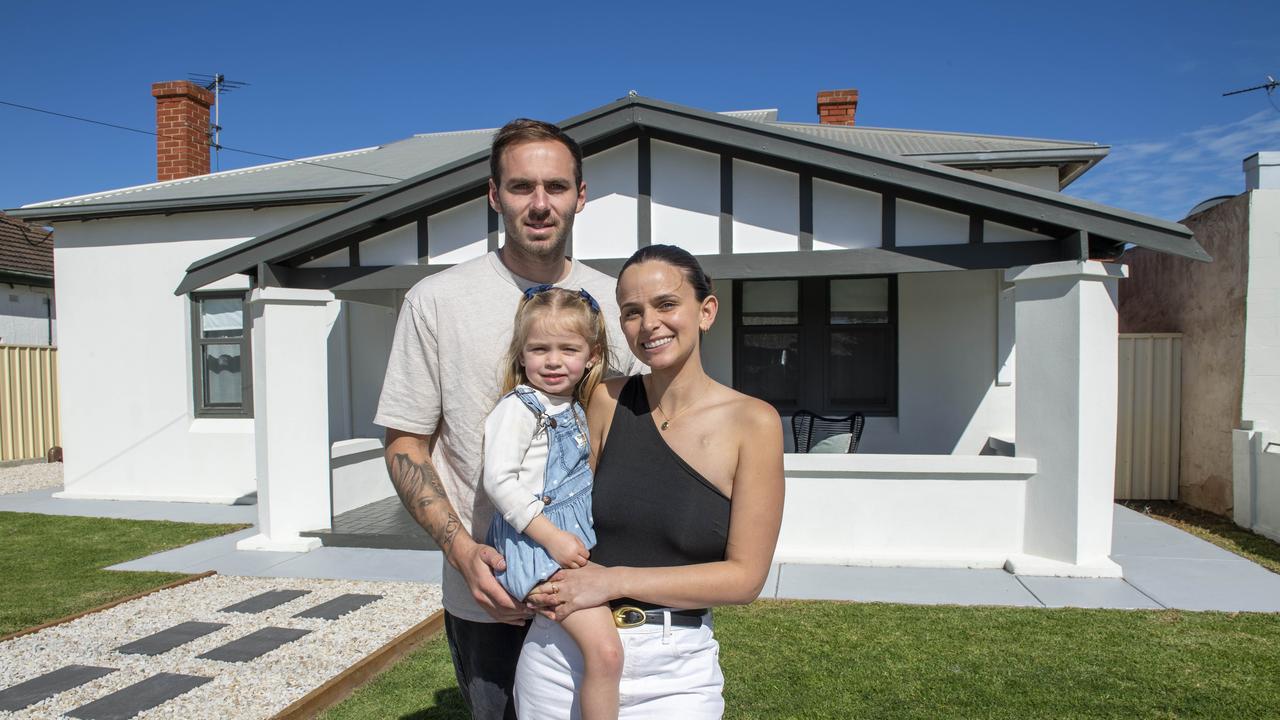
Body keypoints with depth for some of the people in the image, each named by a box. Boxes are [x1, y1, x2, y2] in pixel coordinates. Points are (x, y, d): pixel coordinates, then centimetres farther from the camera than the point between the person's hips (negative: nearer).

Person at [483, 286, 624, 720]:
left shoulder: (574, 408, 14)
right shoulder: (518, 408, -11)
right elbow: (499, 481, -18)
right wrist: (552, 537, -20)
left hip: (575, 538, 9)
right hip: (535, 543, -9)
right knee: (605, 651, -18)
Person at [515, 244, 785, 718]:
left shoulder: (753, 423, -10)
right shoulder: (607, 400, -2)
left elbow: (745, 576, -11)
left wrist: (617, 580, -17)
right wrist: (553, 579, -13)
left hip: (674, 671, -2)